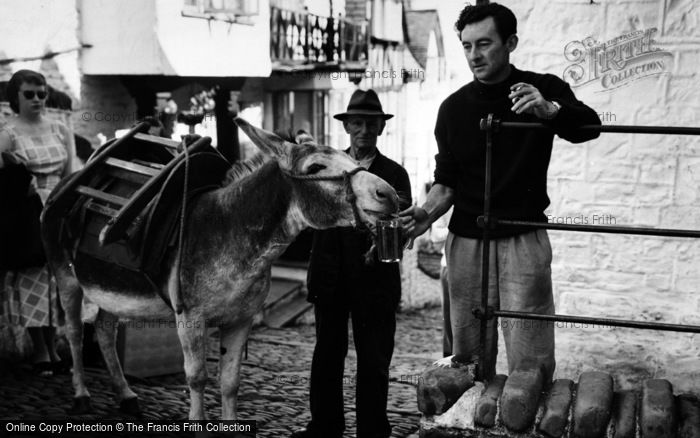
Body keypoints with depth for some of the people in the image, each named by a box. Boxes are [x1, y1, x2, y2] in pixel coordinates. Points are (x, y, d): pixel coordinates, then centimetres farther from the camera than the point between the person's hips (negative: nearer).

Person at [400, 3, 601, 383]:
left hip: (523, 240, -2)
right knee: (468, 358, 2)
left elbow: (588, 126, -15)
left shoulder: (544, 91, 3)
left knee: (531, 365, -5)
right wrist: (428, 212, -8)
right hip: (466, 241, 2)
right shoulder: (454, 108, 9)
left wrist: (549, 110, -34)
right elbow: (447, 180, 11)